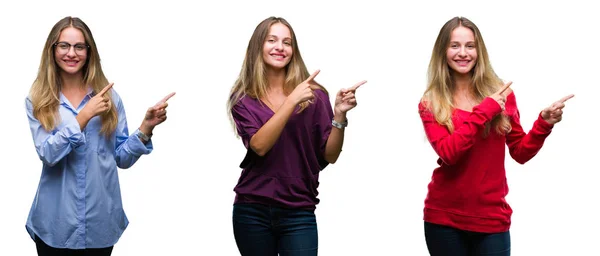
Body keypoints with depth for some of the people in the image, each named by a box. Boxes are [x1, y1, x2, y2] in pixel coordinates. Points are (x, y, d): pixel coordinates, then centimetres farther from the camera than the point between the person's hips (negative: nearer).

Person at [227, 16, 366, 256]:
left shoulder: (313, 95, 1)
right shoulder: (243, 99, 2)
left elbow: (329, 155, 1)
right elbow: (259, 145, -14)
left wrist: (339, 114, -14)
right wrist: (292, 101, -20)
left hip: (298, 213, 0)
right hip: (252, 212, 0)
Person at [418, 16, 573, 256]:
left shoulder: (500, 94, 2)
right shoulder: (430, 103, -2)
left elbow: (520, 153, 6)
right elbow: (448, 153, -17)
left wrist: (543, 124, -10)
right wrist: (483, 112, -20)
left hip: (492, 218, 1)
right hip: (443, 218, 0)